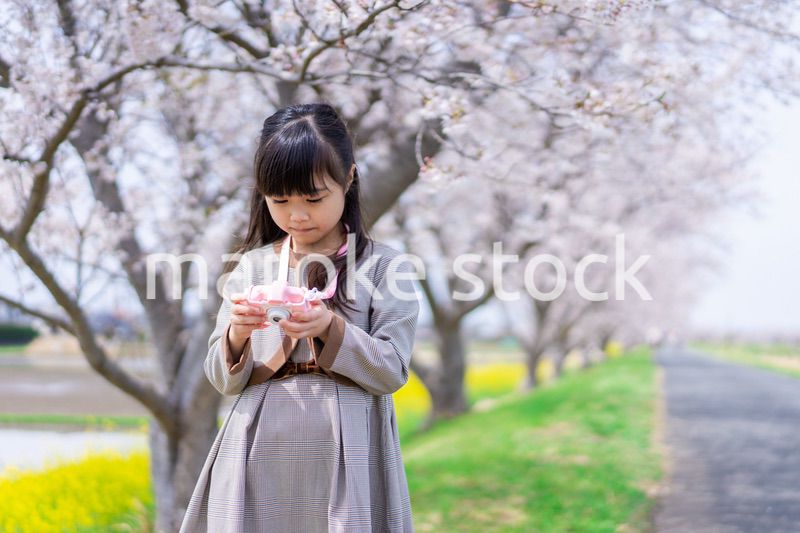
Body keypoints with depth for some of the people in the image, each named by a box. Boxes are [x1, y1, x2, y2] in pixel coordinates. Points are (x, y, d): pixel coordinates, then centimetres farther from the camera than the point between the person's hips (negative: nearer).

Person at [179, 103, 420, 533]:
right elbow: (224, 380, 6)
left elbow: (392, 371, -6)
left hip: (344, 456, -2)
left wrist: (331, 328, -20)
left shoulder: (385, 266, -1)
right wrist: (237, 336, -14)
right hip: (259, 457, 2)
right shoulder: (252, 266, 7)